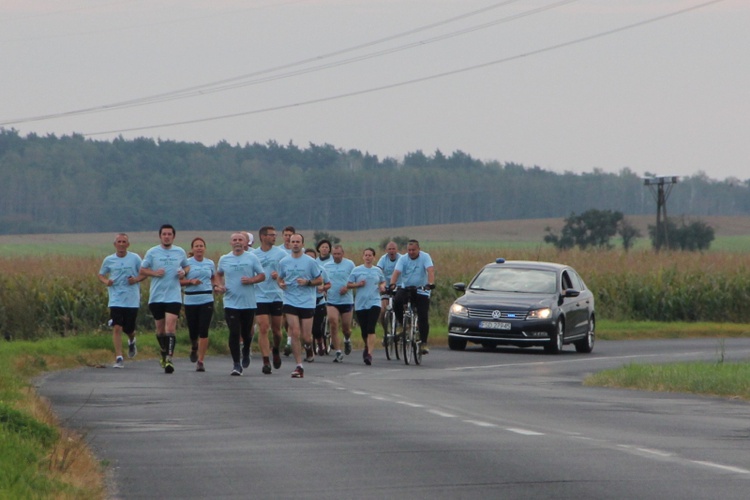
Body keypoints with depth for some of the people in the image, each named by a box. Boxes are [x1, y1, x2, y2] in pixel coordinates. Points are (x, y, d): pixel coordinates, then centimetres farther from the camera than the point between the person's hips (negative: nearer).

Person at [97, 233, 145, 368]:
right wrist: (106, 281, -8)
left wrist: (137, 279, -13)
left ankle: (132, 341, 45)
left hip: (132, 300, 0)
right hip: (116, 300, 0)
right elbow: (101, 275, 14)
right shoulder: (108, 260, 3)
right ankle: (118, 358, -10)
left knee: (129, 329, 8)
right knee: (117, 328, -12)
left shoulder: (135, 258, 0)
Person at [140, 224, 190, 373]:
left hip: (174, 296, -1)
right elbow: (142, 270, 7)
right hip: (156, 296, 1)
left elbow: (187, 266, 21)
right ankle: (164, 352, 35)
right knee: (160, 328, 11)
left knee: (170, 326, -15)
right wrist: (155, 273, -11)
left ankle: (169, 358, -22)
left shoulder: (180, 252, 6)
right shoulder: (152, 252, 2)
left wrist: (184, 272, -2)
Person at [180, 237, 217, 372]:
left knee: (204, 331, -9)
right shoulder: (187, 263, 0)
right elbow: (179, 281, -2)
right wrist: (190, 281, -19)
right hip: (190, 300, -1)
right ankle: (194, 347, 41)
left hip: (207, 300, 1)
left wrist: (215, 286, 5)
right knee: (193, 331, 4)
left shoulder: (210, 263, 9)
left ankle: (200, 361, -5)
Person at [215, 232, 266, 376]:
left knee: (246, 332, 12)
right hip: (231, 303, 0)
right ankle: (236, 364, -5)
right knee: (234, 333, -10)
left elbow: (262, 275, 3)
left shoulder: (252, 258, 1)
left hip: (249, 303, 0)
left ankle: (246, 353, 42)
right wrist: (219, 285, 3)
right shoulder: (224, 259, 6)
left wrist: (251, 280, -15)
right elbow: (219, 274, 22)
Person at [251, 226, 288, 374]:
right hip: (260, 296, -1)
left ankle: (276, 351, 37)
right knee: (263, 328, -10)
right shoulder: (253, 255, 5)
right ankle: (266, 361, -8)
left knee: (276, 329, 8)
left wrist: (280, 275, -16)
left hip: (277, 296, 1)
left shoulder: (280, 253, 2)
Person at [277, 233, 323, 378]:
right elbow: (280, 278, 18)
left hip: (307, 302, -1)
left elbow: (320, 280, 4)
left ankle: (309, 348, 37)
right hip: (290, 302, 1)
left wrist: (307, 282, -14)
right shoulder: (283, 262, 5)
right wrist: (281, 284, -6)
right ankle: (299, 366, -5)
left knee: (306, 336, -1)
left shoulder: (310, 262, -1)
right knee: (295, 333, -10)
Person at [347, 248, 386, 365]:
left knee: (371, 329, -16)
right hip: (360, 303, 1)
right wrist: (358, 284, -11)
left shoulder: (378, 270, 9)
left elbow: (383, 281, 24)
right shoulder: (356, 270, 5)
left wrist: (382, 286, 1)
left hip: (374, 302, -1)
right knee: (364, 330, 7)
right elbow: (349, 284, 7)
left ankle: (369, 353, -20)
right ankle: (367, 347, 37)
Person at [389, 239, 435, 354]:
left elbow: (430, 271, -22)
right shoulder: (403, 259, -3)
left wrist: (430, 283, -41)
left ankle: (423, 343, 4)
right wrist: (392, 284, -35)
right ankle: (403, 325, -10)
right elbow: (396, 272, -16)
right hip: (405, 288, 1)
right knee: (397, 301, -30)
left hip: (421, 291, -1)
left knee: (423, 318, -7)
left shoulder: (425, 257, -8)